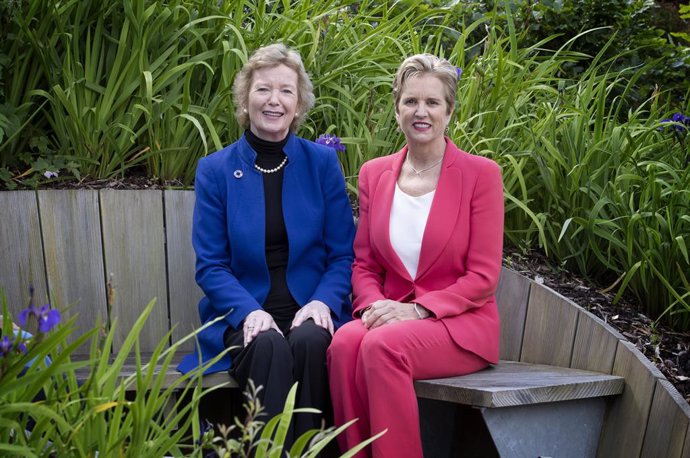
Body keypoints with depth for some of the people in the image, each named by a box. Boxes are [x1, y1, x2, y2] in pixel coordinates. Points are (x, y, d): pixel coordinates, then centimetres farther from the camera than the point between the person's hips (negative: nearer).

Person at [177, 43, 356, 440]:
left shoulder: (323, 162, 4)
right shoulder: (215, 170, 3)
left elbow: (343, 254, 4)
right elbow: (210, 265, 1)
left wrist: (323, 303, -15)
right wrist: (250, 311, -16)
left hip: (311, 310, 1)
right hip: (244, 315, 0)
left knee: (310, 340, -31)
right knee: (269, 346, -32)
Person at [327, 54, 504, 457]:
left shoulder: (481, 174, -3)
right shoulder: (374, 173, 8)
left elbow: (483, 277, -7)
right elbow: (364, 265, 9)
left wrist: (416, 310, -17)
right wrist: (375, 305, -11)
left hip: (459, 323, -3)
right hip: (391, 318, 3)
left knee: (381, 346, -32)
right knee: (345, 342, -29)